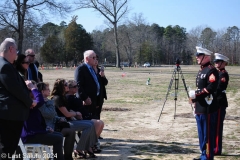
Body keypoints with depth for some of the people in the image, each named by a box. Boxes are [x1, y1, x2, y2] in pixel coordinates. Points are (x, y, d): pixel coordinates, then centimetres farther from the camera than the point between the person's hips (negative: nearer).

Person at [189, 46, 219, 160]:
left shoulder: (211, 70, -13)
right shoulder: (201, 71, 17)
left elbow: (211, 88, -23)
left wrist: (196, 94, -18)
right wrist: (194, 98, 16)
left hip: (208, 108, -10)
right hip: (200, 108, 10)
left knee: (208, 133, -2)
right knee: (201, 133, 16)